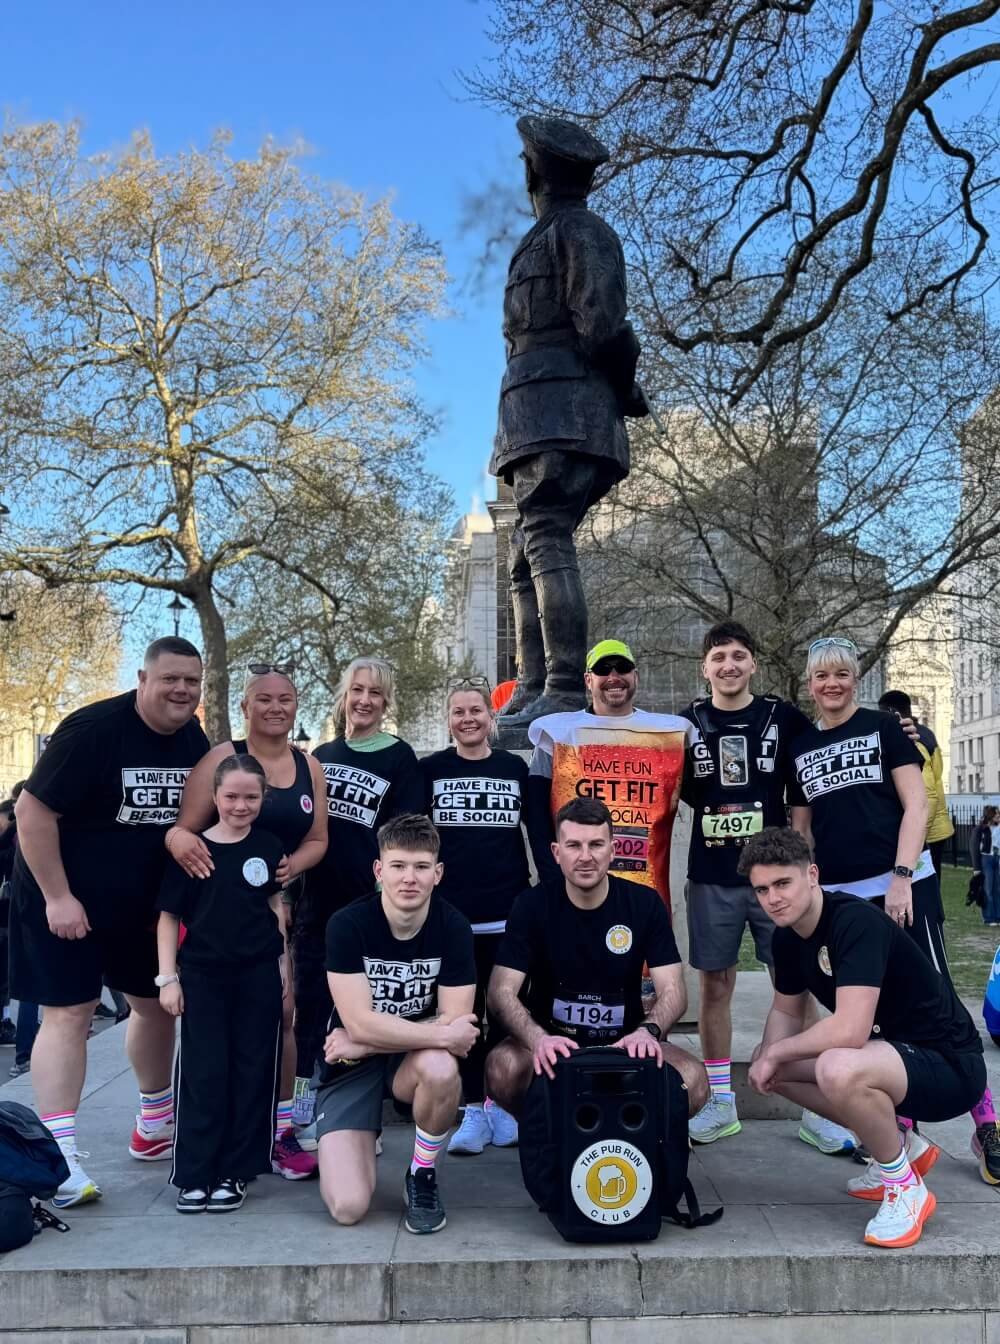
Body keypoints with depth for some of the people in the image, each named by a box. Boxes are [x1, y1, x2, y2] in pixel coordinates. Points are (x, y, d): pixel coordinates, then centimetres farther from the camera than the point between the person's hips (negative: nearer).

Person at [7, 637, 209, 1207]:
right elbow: (33, 811, -23)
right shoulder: (93, 729, -24)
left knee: (156, 1004, 15)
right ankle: (59, 1154, 0)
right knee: (69, 1013, -6)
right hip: (66, 898, -7)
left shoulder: (195, 742, -2)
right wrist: (58, 897, -23)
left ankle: (156, 1126, 34)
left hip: (143, 902, 7)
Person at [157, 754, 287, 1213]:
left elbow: (278, 907, 9)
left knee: (252, 1072, 6)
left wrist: (283, 963, 4)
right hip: (202, 975, -1)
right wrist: (168, 977, -4)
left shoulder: (270, 847, 1)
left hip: (259, 975, 1)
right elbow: (169, 916, 0)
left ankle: (236, 1171, 17)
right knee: (202, 1073, 1)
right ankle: (194, 1174, 12)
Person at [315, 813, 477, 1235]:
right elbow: (360, 1023, -22)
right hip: (351, 1065, -1)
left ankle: (422, 1175, -6)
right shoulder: (347, 925, -17)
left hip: (414, 1060, 1)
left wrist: (365, 1042, -18)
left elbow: (455, 1024, -15)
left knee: (441, 1067, -36)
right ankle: (360, 1137, 20)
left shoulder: (452, 926, -12)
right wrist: (442, 1034, -23)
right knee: (348, 1207, -16)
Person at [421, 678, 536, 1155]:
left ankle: (500, 1103, 21)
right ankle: (473, 1109, 15)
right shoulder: (431, 769, 3)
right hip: (450, 911, -1)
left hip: (508, 910, 1)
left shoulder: (515, 768, 6)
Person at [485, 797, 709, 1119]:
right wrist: (538, 1039, -35)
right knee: (503, 1068, -33)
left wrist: (648, 1030, -31)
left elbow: (673, 991, -8)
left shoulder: (645, 904, -5)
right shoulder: (531, 905, -8)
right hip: (551, 1040, -1)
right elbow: (502, 991, -14)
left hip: (623, 1043, 1)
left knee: (693, 1080, -26)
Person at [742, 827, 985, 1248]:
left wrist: (776, 1053, -19)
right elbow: (786, 1011, 14)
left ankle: (906, 1189, -7)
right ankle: (901, 1146, 18)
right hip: (891, 1050, 10)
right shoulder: (787, 937, 1)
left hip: (949, 1065, -10)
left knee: (838, 1068, -36)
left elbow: (850, 1030, -34)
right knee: (770, 1065, 7)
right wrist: (766, 1056, -8)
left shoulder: (856, 921, -26)